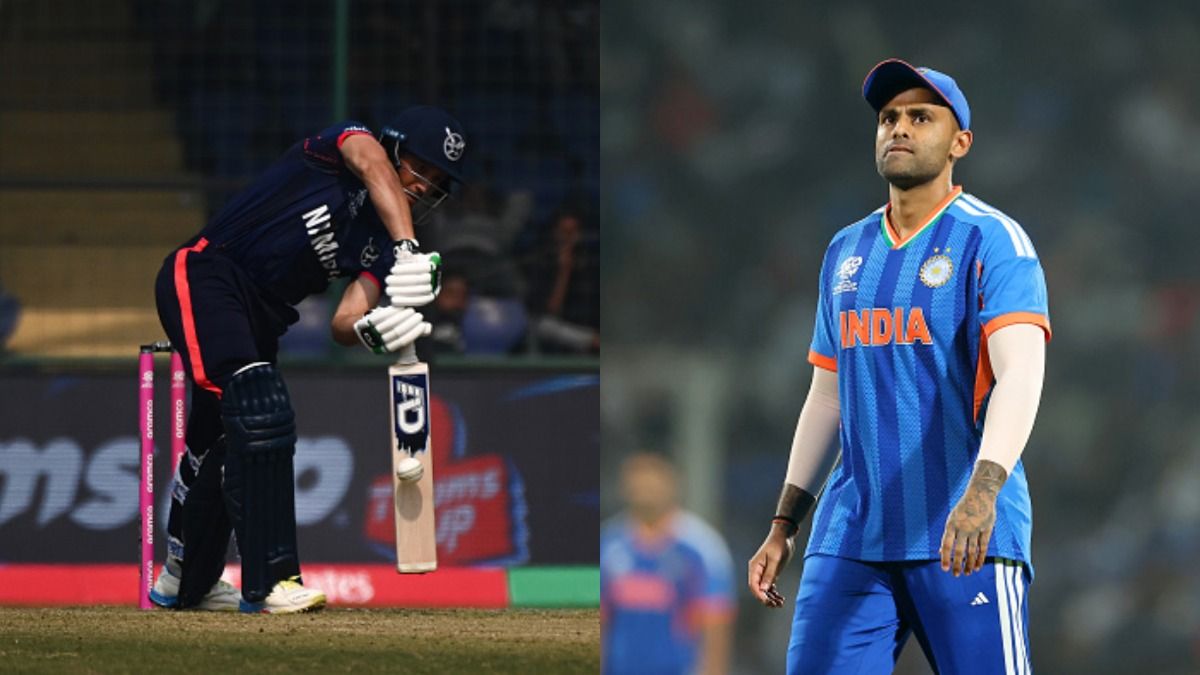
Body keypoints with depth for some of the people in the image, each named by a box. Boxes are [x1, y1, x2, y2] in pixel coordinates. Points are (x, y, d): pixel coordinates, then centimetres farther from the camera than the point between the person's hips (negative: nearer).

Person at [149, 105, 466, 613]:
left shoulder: (381, 246, 11)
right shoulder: (349, 140, -3)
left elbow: (344, 322, -4)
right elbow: (376, 170, -27)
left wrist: (374, 330, -28)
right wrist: (406, 248, -43)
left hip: (261, 316, 8)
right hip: (203, 273, -8)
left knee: (223, 447, 15)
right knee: (260, 412, -25)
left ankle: (183, 581, 36)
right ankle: (268, 581, -31)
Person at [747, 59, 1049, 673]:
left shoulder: (992, 241, -4)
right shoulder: (846, 252, 17)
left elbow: (1020, 376, -18)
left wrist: (983, 490, -34)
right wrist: (783, 525, 18)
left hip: (966, 533, -6)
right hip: (850, 532, 6)